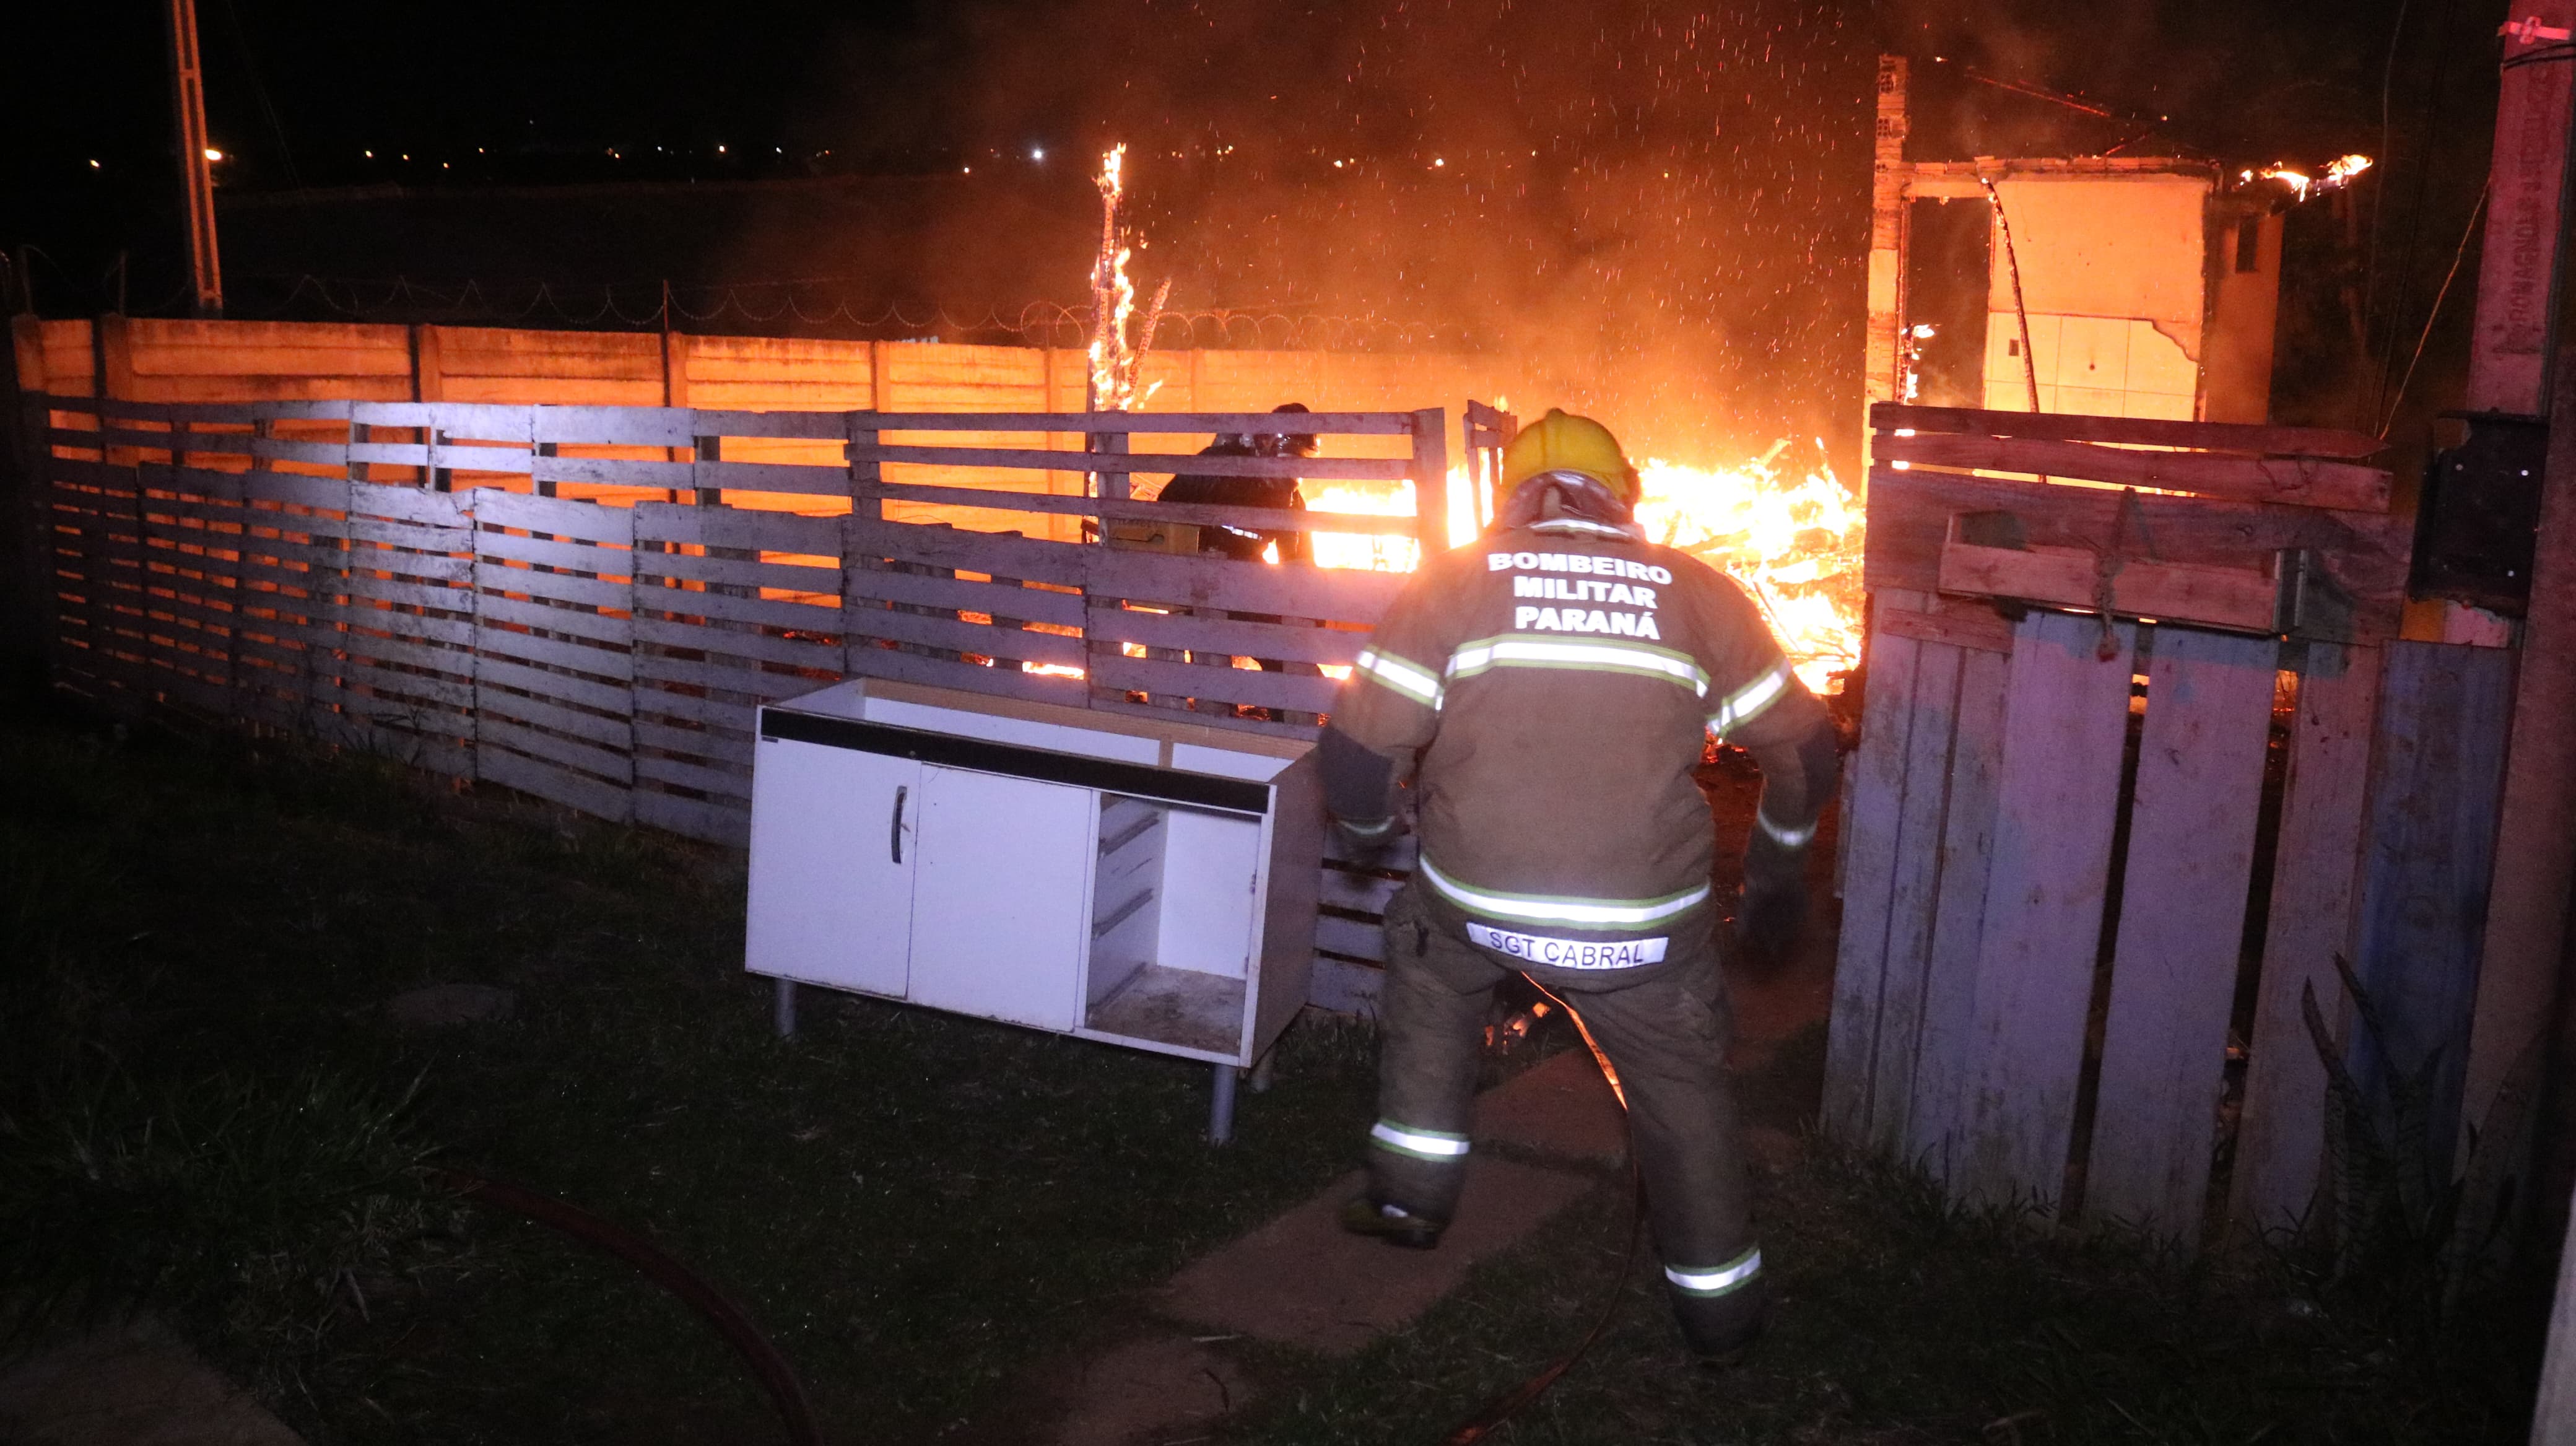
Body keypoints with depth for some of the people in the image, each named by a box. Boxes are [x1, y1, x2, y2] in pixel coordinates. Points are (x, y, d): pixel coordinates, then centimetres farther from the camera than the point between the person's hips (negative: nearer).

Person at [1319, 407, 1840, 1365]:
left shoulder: (1454, 582, 2)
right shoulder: (1697, 593, 6)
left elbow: (1360, 744, -4)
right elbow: (1803, 748, 11)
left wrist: (1368, 831, 18)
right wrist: (1777, 875, 28)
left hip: (1473, 906, 0)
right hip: (1644, 923, 0)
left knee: (1428, 971, 32)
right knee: (1681, 1085, 22)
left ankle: (1412, 1195, 32)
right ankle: (1718, 1309, 32)